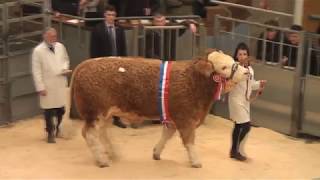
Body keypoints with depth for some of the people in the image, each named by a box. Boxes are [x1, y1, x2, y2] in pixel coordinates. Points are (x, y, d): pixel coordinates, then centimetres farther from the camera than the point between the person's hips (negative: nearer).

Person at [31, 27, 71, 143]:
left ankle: (58, 129, 32)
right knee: (49, 110, 2)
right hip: (47, 85, -4)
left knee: (61, 108, 9)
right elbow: (36, 71, -10)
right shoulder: (38, 51, -11)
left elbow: (66, 59, 20)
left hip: (61, 83, 4)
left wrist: (65, 68, -2)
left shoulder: (60, 47, 3)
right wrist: (40, 87, -13)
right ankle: (50, 133, 17)